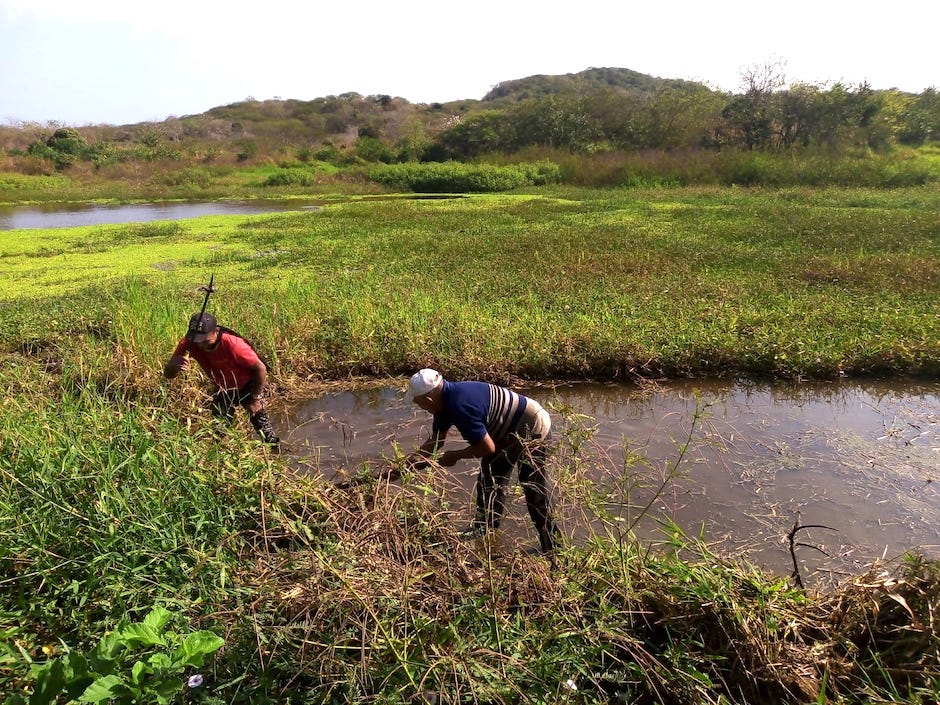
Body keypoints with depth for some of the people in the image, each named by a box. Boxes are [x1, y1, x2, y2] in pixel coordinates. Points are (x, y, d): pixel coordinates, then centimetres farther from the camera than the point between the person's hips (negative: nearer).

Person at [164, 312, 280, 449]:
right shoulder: (188, 343, -25)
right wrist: (174, 365, -46)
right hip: (224, 388, 5)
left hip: (248, 385, -5)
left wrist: (255, 399, -17)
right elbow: (168, 374, -21)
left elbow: (261, 369, -27)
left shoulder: (232, 344, -38)